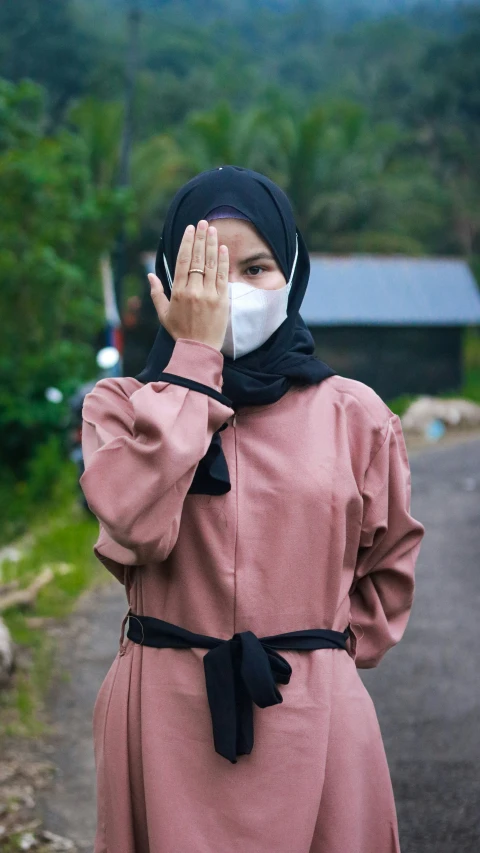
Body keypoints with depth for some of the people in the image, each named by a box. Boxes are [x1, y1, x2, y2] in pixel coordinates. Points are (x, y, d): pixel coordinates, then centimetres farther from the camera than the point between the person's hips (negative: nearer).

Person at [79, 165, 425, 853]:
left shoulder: (353, 414, 1)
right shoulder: (120, 405, 0)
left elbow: (389, 562, 16)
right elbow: (137, 525, -21)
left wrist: (332, 657, 8)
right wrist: (193, 356, -15)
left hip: (313, 725, 1)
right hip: (164, 722, 0)